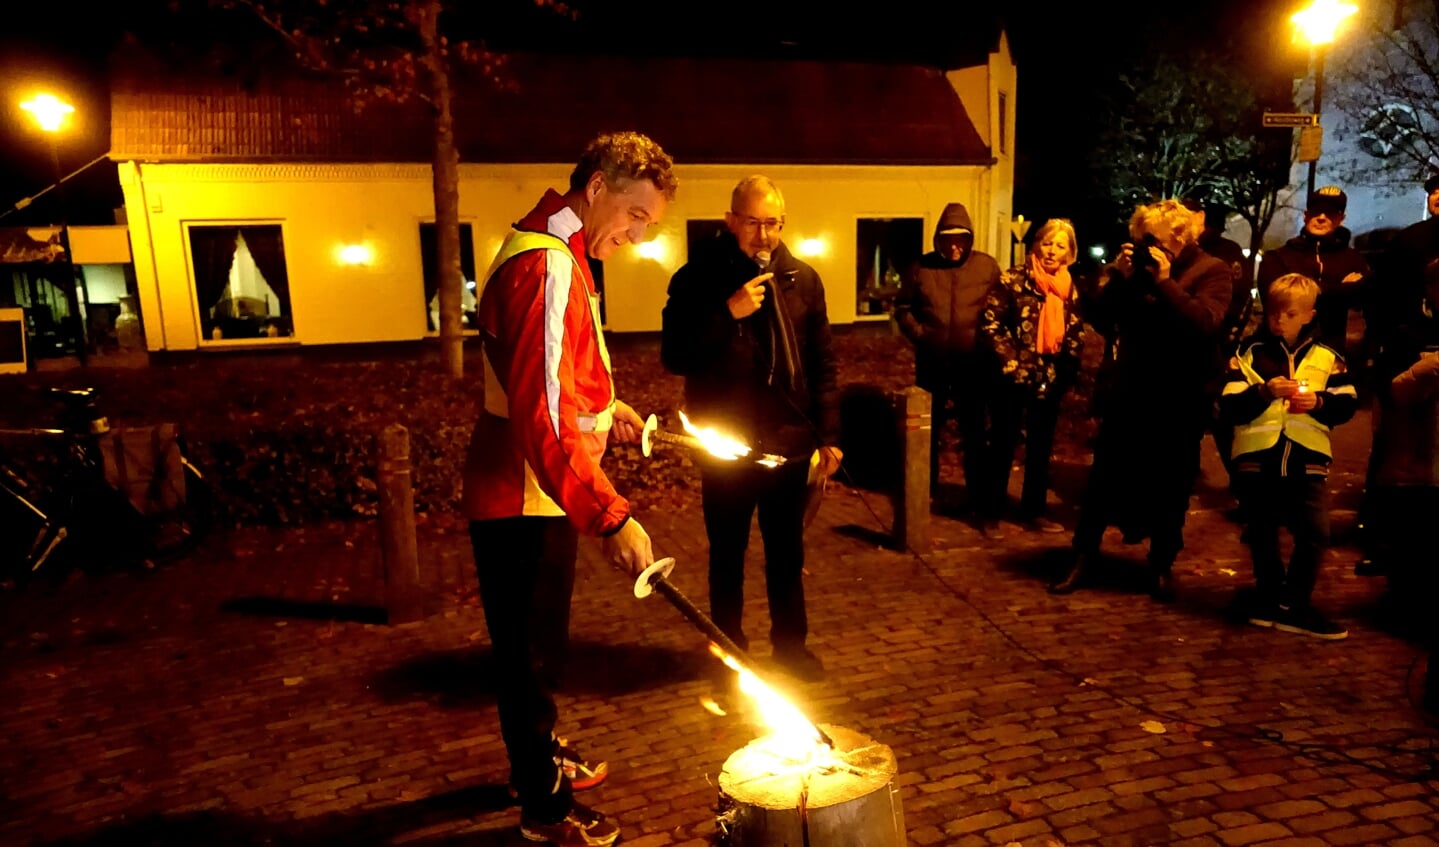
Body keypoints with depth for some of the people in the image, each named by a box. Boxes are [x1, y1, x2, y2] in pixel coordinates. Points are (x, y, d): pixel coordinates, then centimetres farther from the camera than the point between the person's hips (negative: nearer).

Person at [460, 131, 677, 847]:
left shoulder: (556, 253, 11)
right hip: (523, 499, -10)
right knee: (528, 648, 7)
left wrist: (604, 406, 10)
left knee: (535, 641, 23)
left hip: (538, 492, 10)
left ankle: (540, 759, 43)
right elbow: (541, 417, -31)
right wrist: (610, 516, -33)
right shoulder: (546, 269, -23)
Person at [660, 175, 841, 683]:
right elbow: (673, 357, -11)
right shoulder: (699, 278, -5)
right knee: (727, 552, 12)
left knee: (787, 551, 14)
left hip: (788, 442, 2)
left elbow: (822, 364, 6)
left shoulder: (802, 279, 3)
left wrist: (828, 434, 1)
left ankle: (791, 644, 31)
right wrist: (728, 313, -21)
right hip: (725, 444, -2)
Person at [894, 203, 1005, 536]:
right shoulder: (920, 267, -1)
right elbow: (903, 308, 7)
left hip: (974, 365, -1)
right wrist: (919, 334, -6)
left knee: (978, 438, 2)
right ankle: (924, 495, 33)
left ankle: (986, 509, 8)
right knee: (927, 432, 15)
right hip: (932, 364, 1)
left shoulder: (987, 266, -1)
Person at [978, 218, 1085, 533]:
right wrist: (1011, 362, -15)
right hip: (1013, 377, -5)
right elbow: (989, 323, -13)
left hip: (1049, 379, 5)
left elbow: (1075, 335, 14)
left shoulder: (1070, 288, 7)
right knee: (1004, 441, 6)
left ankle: (1034, 509, 24)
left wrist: (1066, 371, 3)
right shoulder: (1012, 280, -8)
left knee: (1041, 447, 12)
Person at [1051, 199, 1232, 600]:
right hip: (1129, 389, 2)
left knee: (1171, 483, 8)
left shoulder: (1212, 271, -4)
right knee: (1105, 473, 6)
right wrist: (1118, 276, -13)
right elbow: (1098, 316, -1)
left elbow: (1205, 323, -20)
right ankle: (1083, 556, 17)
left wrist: (1166, 282, -22)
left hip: (1182, 397, -2)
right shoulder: (1135, 267, 5)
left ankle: (1162, 565, 24)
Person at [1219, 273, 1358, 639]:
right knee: (1262, 534, 10)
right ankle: (1270, 597, 27)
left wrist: (1320, 402, -15)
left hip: (1308, 459, 1)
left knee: (1315, 533, -2)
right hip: (1257, 458, -1)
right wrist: (1264, 392, -22)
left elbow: (1348, 402, 4)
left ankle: (1295, 605, 11)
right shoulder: (1249, 352, 1)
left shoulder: (1327, 357, 6)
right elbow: (1229, 408, -7)